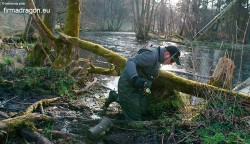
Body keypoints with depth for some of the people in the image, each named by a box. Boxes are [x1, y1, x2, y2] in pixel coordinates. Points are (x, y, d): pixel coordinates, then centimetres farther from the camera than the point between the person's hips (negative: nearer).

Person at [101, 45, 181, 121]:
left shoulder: (158, 57, 9)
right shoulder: (152, 55, -24)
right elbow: (130, 62, -33)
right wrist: (135, 78, -47)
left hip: (138, 88, 10)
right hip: (128, 85, -10)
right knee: (134, 119, -3)